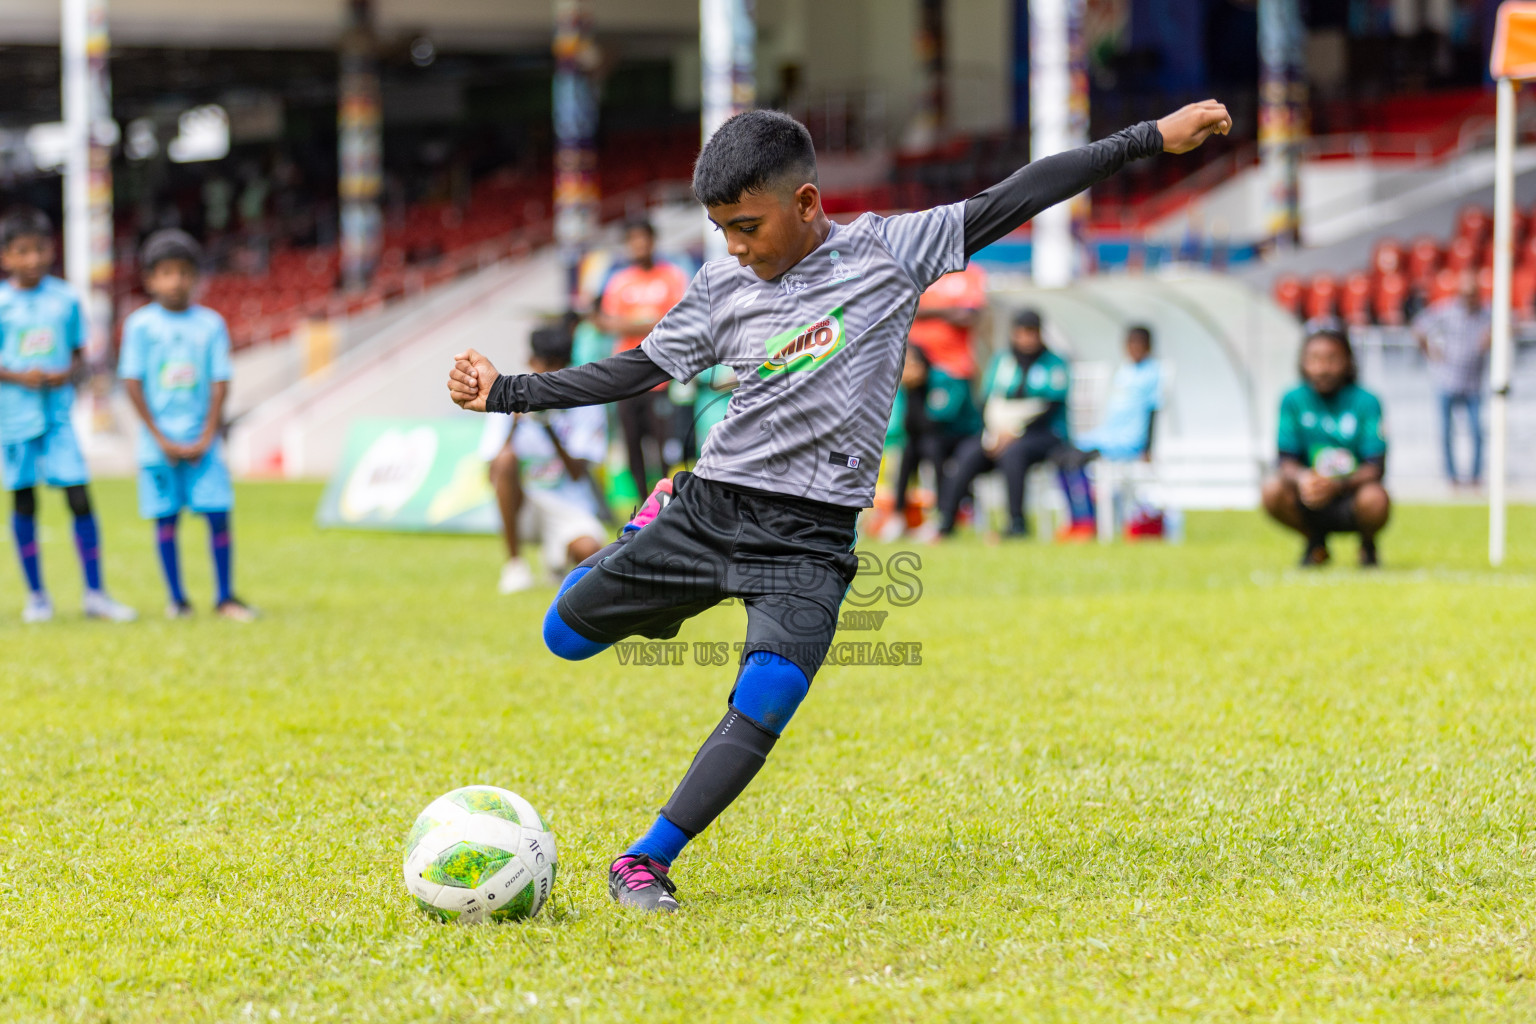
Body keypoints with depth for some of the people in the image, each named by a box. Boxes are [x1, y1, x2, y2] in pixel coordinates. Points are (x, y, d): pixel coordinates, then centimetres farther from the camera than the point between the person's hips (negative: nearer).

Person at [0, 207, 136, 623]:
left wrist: (68, 374, -10)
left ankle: (95, 593, 1)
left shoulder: (65, 299, 4)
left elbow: (79, 354, 11)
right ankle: (36, 594, 16)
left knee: (80, 498, -5)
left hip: (58, 412, 1)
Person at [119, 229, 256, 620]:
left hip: (202, 439, 1)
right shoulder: (140, 324, -2)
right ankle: (177, 599, 11)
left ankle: (225, 597, 4)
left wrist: (206, 438, -6)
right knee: (166, 518, 2)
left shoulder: (211, 324, 3)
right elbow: (132, 382, -3)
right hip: (159, 438, -1)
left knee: (218, 514, -4)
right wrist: (161, 439, -9)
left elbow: (220, 383, 2)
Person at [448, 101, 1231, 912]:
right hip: (709, 508, 3)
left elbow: (1013, 200, -6)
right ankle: (656, 524, 40)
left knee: (761, 708, -24)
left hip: (808, 540, -3)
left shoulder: (888, 251, -3)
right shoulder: (722, 289, 5)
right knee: (565, 634, 11)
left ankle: (646, 863, -13)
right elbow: (634, 373, 11)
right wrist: (506, 391, 2)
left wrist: (1153, 138, -8)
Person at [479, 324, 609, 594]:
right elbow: (494, 476, -9)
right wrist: (515, 423, -21)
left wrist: (550, 430, -26)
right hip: (522, 508, 1)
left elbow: (577, 473, -13)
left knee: (588, 549, -34)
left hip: (569, 509, -1)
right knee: (507, 458, -30)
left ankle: (559, 560, 9)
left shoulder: (586, 407, -2)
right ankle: (514, 562, -18)